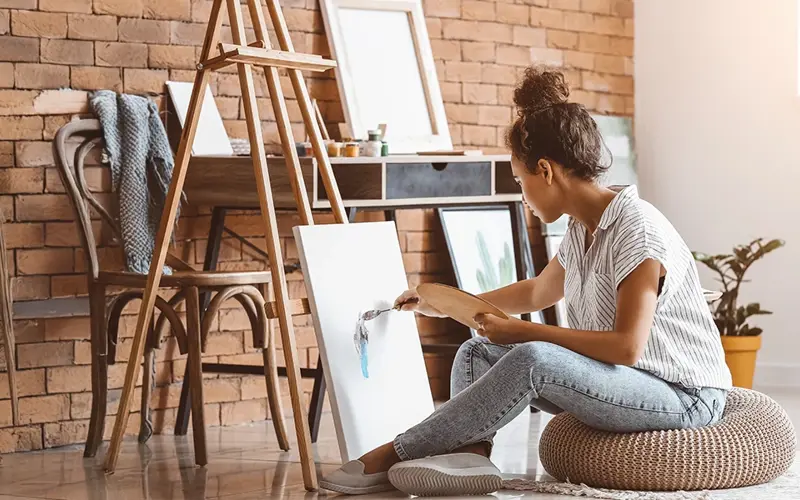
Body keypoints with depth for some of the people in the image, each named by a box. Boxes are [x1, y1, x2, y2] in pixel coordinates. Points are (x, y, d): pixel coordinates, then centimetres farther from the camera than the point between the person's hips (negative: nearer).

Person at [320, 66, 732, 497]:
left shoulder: (636, 230, -20)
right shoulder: (582, 230, 8)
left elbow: (626, 347, -26)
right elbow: (537, 292, 28)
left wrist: (524, 332, -20)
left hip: (685, 397, -10)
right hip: (628, 385, 10)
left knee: (532, 359, -31)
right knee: (478, 353, 2)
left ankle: (392, 457, -24)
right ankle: (470, 456, -26)